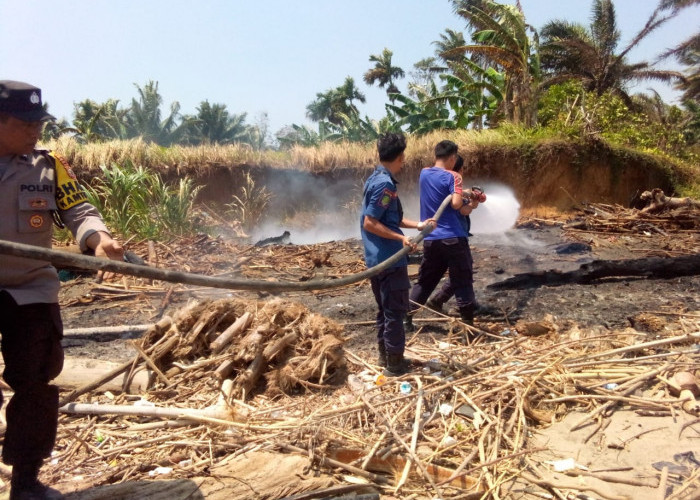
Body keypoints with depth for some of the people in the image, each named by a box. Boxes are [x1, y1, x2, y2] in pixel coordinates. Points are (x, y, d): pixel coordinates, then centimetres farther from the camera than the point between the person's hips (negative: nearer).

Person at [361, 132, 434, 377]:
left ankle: (385, 356, 28)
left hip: (377, 258, 10)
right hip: (389, 258, -10)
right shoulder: (385, 184, -19)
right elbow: (370, 223, -22)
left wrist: (417, 225, 15)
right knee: (395, 310, 0)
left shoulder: (376, 179, 12)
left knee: (385, 308, 18)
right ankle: (395, 363, 9)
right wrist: (401, 238, -19)